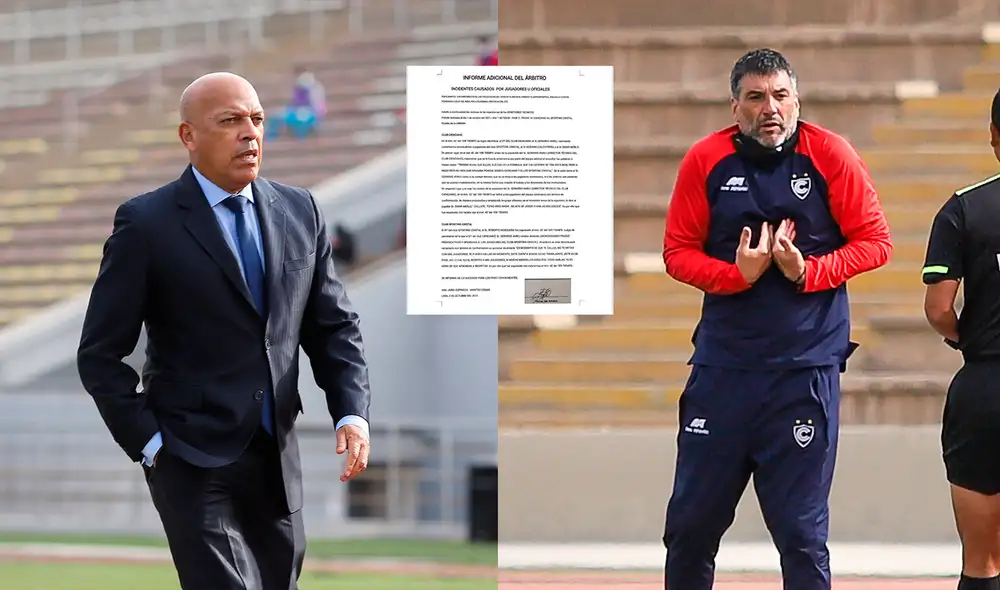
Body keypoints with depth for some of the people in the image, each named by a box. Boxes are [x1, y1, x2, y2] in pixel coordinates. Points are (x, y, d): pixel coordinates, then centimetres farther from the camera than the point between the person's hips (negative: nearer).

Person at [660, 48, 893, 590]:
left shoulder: (830, 155, -3)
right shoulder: (704, 160, 1)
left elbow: (874, 241, 0)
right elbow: (678, 252, 5)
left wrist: (808, 271, -15)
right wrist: (737, 273, -13)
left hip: (806, 366, -2)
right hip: (722, 362, 2)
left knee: (800, 529, 0)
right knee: (691, 522, 6)